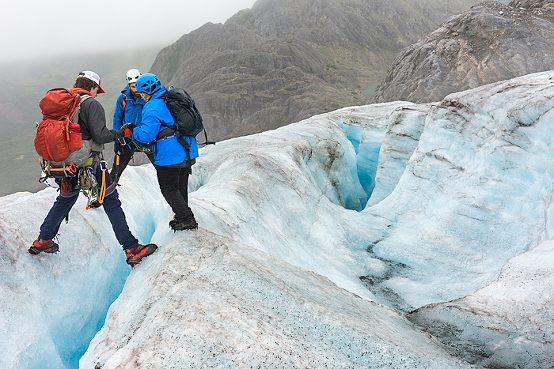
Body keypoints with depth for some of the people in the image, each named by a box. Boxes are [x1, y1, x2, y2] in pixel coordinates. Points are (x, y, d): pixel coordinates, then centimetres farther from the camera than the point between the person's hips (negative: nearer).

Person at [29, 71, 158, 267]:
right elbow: (100, 136, -18)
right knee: (112, 204, -1)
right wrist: (121, 132, -3)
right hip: (89, 163, -7)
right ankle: (131, 249, -2)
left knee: (64, 200, 26)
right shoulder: (91, 104, -10)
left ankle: (42, 241, 34)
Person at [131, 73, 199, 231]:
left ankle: (187, 220, 3)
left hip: (170, 156, -9)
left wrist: (134, 131, -1)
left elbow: (147, 134, -20)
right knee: (181, 187, 20)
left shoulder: (152, 108, -16)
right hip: (187, 152, 9)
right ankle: (181, 216, 33)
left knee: (169, 190, 3)